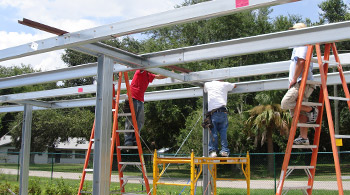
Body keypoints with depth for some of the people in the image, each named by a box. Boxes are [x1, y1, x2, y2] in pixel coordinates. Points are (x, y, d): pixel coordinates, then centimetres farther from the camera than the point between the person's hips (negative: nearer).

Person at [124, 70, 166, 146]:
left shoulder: (149, 75, 22)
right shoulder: (140, 71, 3)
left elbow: (158, 76, 35)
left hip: (140, 100, 7)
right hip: (133, 98, -7)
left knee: (140, 121, -1)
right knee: (130, 120, -11)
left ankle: (134, 140, 0)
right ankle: (128, 139, -10)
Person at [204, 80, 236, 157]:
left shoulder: (208, 84, 17)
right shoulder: (224, 84, 16)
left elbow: (205, 90, 40)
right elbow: (234, 85, 36)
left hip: (212, 112, 0)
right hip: (222, 111, 0)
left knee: (213, 132, 1)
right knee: (223, 131, 4)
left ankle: (213, 150, -7)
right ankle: (224, 150, -3)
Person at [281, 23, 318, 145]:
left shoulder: (302, 45, -5)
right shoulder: (299, 46, 28)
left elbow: (301, 61, -19)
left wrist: (294, 79, -17)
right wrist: (294, 80, 19)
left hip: (302, 82, -10)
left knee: (285, 103, -20)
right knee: (300, 113, 5)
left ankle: (312, 110, -10)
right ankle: (304, 138, 3)